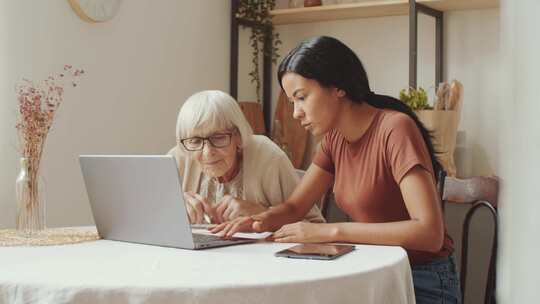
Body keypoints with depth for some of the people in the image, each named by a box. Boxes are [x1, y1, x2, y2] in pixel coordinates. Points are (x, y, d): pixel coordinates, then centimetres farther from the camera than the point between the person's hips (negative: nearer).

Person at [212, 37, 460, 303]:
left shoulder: (395, 129, -20)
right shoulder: (335, 138, 4)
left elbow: (430, 233, -28)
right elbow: (293, 208, 8)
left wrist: (330, 231, -30)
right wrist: (260, 220, -14)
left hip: (423, 282, -6)